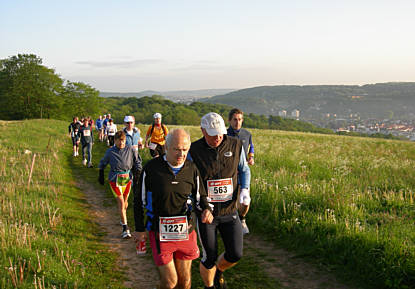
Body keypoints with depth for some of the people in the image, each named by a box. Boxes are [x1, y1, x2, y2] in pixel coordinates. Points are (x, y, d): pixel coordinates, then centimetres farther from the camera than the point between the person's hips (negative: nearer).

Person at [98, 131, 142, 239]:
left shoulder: (130, 150, -5)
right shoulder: (110, 152, -6)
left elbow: (138, 161, 8)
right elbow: (102, 163, 10)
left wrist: (137, 173, 3)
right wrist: (101, 176, 10)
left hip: (127, 178, 2)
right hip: (115, 180, -2)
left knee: (125, 201, 16)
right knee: (120, 202, -10)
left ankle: (123, 218, 45)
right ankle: (125, 229, -9)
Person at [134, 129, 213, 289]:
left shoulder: (192, 169, -2)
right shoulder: (151, 168, -10)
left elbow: (200, 196, 9)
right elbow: (140, 199, 1)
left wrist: (206, 210, -14)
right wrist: (139, 229, 5)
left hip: (185, 232, 3)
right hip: (160, 232, -3)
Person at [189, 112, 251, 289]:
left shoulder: (235, 146, -6)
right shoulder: (194, 151, -13)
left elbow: (244, 170, 11)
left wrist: (244, 190, -7)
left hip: (229, 211, 3)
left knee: (235, 255, 2)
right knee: (209, 258, 5)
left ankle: (219, 271, 36)